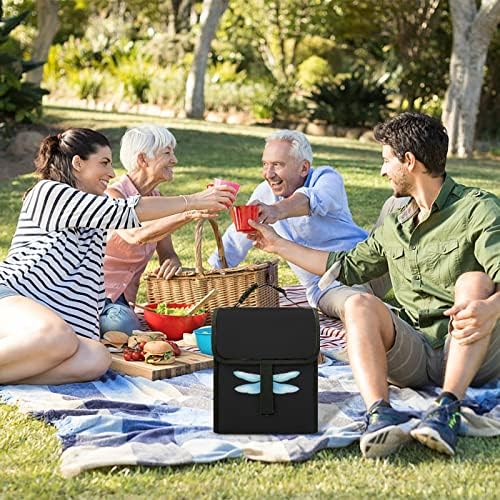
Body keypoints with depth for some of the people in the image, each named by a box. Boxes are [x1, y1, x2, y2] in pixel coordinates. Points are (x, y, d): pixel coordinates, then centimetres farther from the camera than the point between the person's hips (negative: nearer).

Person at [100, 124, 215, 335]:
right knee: (127, 326, -33)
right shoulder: (113, 195, -17)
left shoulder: (156, 199, 7)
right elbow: (136, 235, -38)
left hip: (124, 301, 7)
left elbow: (167, 253, 8)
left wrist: (172, 262, -18)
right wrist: (188, 214, -49)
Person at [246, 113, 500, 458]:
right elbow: (349, 266, 30)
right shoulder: (395, 226, 18)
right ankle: (380, 415, -45)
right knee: (359, 304, -21)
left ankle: (448, 408, -42)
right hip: (415, 352, 5)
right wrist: (279, 244, 33)